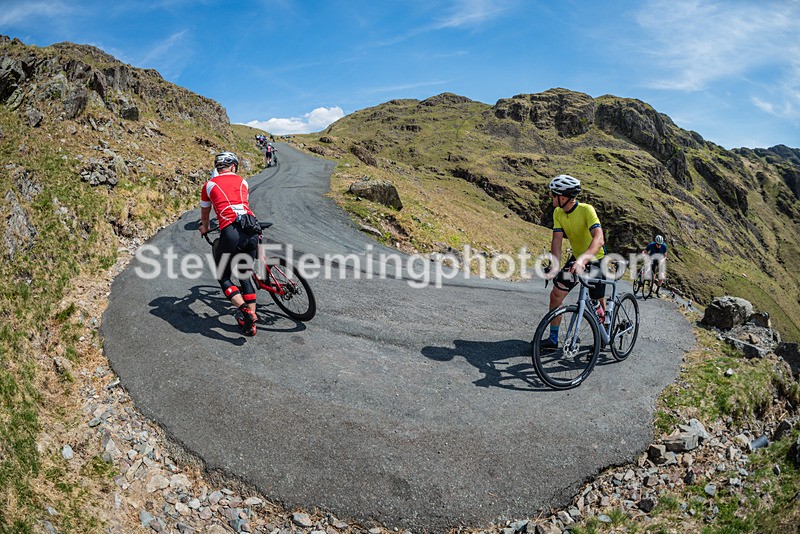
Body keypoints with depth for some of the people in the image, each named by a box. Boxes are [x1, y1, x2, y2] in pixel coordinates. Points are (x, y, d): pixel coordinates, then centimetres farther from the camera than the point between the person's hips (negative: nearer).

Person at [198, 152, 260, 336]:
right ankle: (251, 318, 14)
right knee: (245, 275, 18)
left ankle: (244, 311, -9)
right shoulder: (242, 182, 21)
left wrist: (204, 229, 52)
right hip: (252, 230, 3)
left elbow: (204, 214, 31)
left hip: (230, 233, -3)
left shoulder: (209, 185, 15)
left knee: (223, 277, 11)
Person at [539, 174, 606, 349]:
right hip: (576, 258, 5)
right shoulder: (558, 213, -9)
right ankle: (553, 339, 7)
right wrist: (556, 267, -31)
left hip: (596, 259, -5)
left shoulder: (586, 210, -27)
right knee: (555, 294, -4)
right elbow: (557, 241, -16)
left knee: (598, 303, 6)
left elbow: (599, 239, -40)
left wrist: (582, 259, -56)